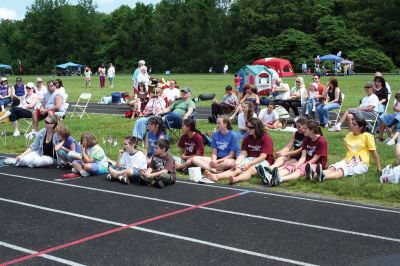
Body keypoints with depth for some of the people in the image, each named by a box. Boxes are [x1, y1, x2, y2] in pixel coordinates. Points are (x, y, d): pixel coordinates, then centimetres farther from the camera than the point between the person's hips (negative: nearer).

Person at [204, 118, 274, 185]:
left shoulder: (266, 139, -7)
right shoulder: (247, 139, 13)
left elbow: (262, 157, -16)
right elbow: (242, 154, 3)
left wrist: (249, 164, -29)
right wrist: (236, 163, -19)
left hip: (263, 161, -5)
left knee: (250, 169, -37)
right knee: (235, 169, -24)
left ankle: (236, 179, -70)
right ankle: (216, 176, -51)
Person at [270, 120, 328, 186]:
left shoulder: (321, 141, -10)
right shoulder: (306, 139, 10)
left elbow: (315, 159, -13)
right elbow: (303, 157, 0)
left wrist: (299, 166, -18)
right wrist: (297, 165, -20)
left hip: (318, 165, -6)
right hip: (307, 163, 6)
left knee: (300, 169, -35)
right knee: (290, 167, -23)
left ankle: (281, 179, -65)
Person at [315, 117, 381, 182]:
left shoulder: (367, 136, -4)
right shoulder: (348, 135, 13)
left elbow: (374, 152, -1)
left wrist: (378, 167, 1)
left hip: (361, 164, -5)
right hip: (347, 161, 5)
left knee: (341, 170, -36)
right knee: (332, 168, -28)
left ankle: (323, 176, -64)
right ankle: (315, 174, -57)